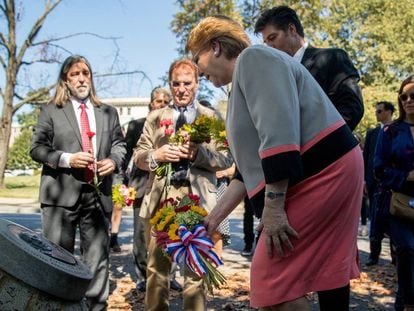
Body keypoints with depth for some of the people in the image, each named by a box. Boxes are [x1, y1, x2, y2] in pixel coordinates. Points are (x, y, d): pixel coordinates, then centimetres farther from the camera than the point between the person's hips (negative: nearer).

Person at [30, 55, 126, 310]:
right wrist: (67, 159, -15)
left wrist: (114, 160, -6)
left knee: (98, 258, 7)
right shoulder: (50, 110, 6)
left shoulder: (108, 112, 15)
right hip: (61, 194, -2)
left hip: (98, 194, 3)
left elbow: (119, 144, 17)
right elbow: (37, 148, 1)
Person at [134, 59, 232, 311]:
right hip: (161, 198, 2)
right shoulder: (155, 117, 15)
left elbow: (226, 159, 1)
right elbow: (139, 156, 11)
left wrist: (198, 153, -16)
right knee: (156, 266, 10)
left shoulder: (212, 117, 8)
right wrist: (156, 155, -11)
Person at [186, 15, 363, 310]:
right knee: (327, 270, 16)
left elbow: (278, 131, -22)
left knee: (272, 280, -9)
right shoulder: (244, 77, 23)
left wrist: (273, 206, -22)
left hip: (322, 171, -11)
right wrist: (214, 217, 18)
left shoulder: (253, 57, -7)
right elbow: (251, 165, 20)